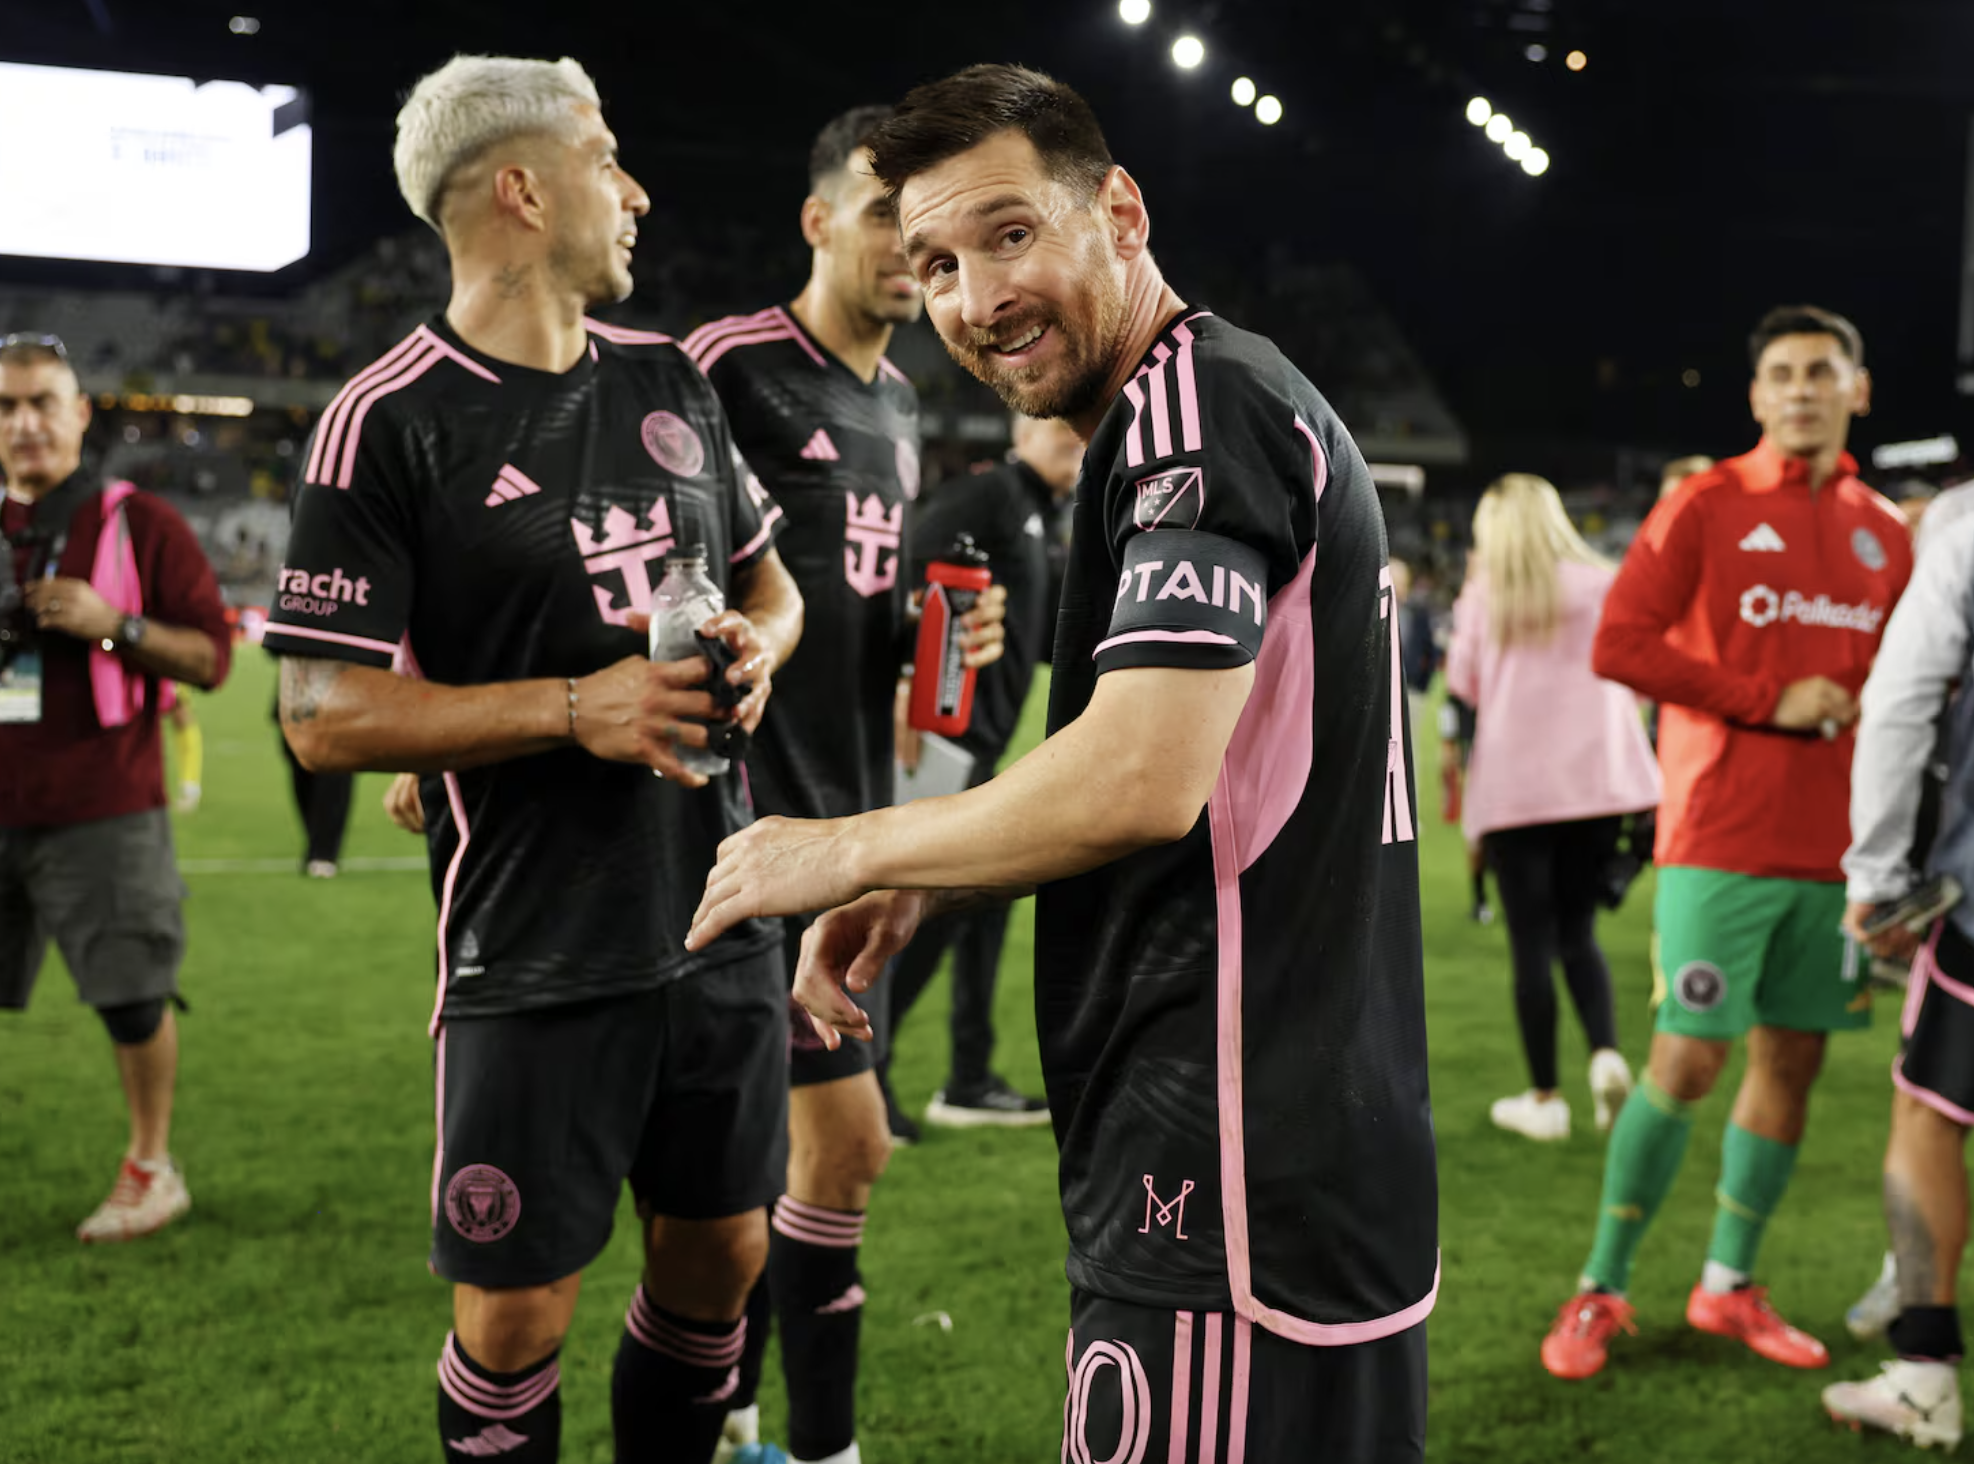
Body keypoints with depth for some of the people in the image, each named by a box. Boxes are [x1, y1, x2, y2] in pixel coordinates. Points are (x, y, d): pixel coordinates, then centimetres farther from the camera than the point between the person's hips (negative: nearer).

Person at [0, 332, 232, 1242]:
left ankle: (150, 1168, 19)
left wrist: (114, 624, -17)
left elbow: (210, 657, -3)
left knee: (132, 997, 1)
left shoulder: (139, 525, 0)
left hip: (103, 816, -4)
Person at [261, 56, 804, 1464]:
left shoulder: (667, 377, 10)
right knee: (517, 1310, 2)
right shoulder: (391, 424, -10)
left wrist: (757, 648, -3)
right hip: (538, 957, -6)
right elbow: (327, 713, -13)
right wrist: (578, 709, -20)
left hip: (722, 915, 6)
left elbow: (767, 579, 21)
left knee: (720, 1252, 16)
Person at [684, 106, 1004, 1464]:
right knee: (847, 1137, -9)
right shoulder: (730, 367, -12)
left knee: (782, 1137, 14)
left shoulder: (901, 403, 14)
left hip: (851, 816, 8)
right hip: (757, 816, -8)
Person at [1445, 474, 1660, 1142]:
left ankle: (1544, 1098, 5)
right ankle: (1606, 1051, -8)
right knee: (1578, 931, 15)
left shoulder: (1483, 596, -1)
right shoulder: (1600, 586, 4)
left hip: (1512, 784, -2)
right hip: (1599, 779, 2)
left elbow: (1463, 681, 10)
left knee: (1532, 942, 2)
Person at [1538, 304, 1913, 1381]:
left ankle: (1728, 1283, 23)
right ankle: (1600, 1291, 7)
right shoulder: (1707, 506, -3)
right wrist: (1768, 704, -14)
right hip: (1721, 838, -5)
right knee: (1687, 1060, -7)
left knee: (1791, 1059, 8)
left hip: (1833, 844, 5)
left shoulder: (1883, 533, 12)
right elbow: (1619, 645, -11)